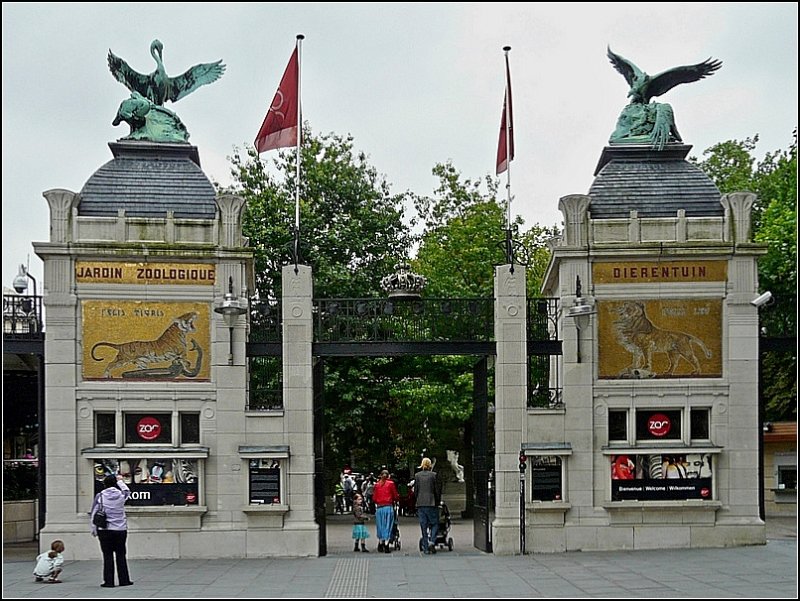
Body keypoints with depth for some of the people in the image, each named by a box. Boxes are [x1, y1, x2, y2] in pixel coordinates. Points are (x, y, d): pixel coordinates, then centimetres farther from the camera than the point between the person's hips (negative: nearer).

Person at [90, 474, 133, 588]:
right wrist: (120, 481, 36)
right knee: (121, 555, 10)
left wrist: (94, 529, 8)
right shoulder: (121, 495, -2)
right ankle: (124, 580, 14)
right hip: (120, 529, 1)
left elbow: (93, 514, -2)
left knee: (107, 556, 3)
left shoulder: (100, 496, -6)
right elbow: (127, 491, 24)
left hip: (105, 530, -1)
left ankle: (108, 581, 3)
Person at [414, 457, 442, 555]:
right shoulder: (434, 475, -5)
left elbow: (415, 491, 6)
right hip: (431, 503, -2)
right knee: (435, 523, 9)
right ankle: (432, 541, -12)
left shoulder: (417, 475, 3)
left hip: (420, 504, 2)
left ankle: (426, 548, 6)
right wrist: (438, 501, 11)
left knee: (423, 525, 6)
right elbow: (437, 490, -2)